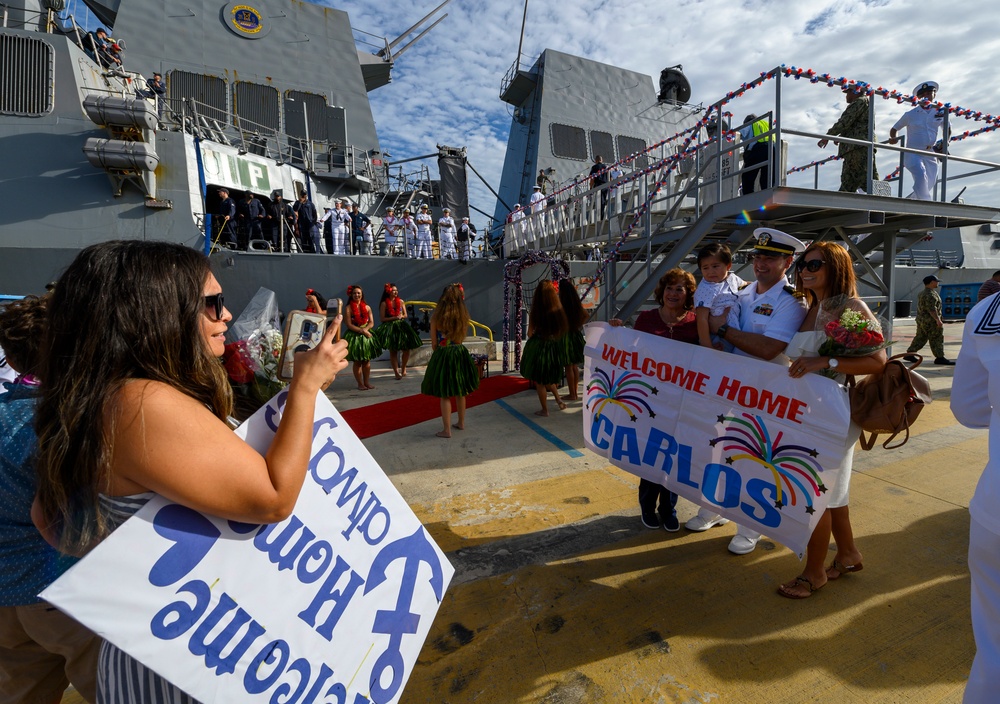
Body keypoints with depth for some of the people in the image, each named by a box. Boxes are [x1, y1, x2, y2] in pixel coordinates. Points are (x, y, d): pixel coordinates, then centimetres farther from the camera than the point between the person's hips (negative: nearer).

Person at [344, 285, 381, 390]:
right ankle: (360, 384, 11)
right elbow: (349, 325, -10)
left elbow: (371, 323, 4)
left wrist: (365, 329, -15)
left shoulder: (367, 307, 6)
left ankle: (367, 382, 17)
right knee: (357, 362, 2)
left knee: (367, 361, 7)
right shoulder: (349, 308, -5)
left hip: (366, 335, 4)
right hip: (354, 336, -3)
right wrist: (362, 331, -15)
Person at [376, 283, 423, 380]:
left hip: (401, 326, 3)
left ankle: (403, 368, 22)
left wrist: (401, 316, -10)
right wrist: (394, 317, -15)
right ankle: (396, 372, 11)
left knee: (406, 349, -1)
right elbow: (382, 318, -6)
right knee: (393, 351, 2)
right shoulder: (384, 303, -4)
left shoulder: (401, 301, 6)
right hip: (390, 328, -3)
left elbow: (405, 315, 12)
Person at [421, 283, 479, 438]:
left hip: (443, 356, -4)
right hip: (460, 354, 4)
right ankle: (461, 423, 33)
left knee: (445, 395, 5)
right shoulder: (463, 317, -3)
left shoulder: (436, 317, -11)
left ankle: (447, 430, 10)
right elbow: (461, 338, 6)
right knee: (460, 392, 18)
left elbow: (434, 344, -3)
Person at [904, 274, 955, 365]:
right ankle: (939, 357, 1)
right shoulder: (930, 294, -17)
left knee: (920, 337, 12)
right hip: (930, 321, -10)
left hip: (921, 319, 10)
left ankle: (909, 354, 11)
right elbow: (931, 308, -24)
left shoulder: (922, 293, 14)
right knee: (937, 339, -3)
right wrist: (938, 320, -25)